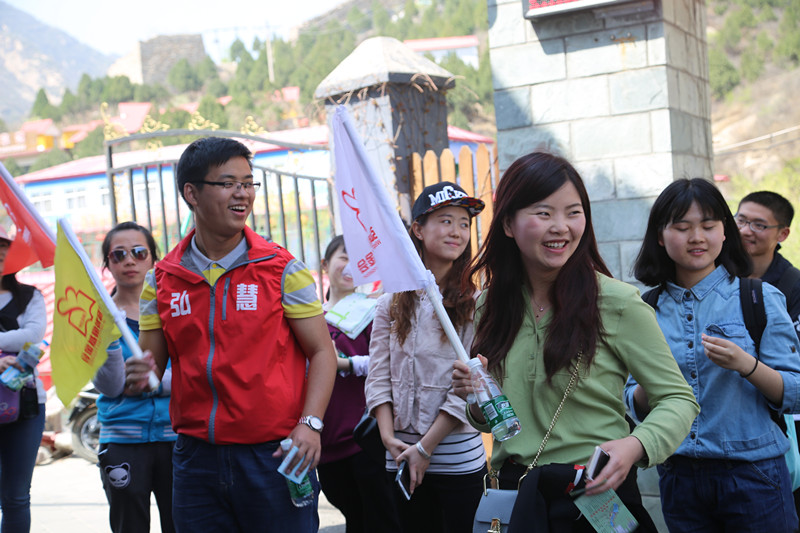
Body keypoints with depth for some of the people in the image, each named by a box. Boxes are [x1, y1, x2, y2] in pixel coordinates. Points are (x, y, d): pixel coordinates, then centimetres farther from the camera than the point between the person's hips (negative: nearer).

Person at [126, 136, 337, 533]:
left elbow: (321, 351, -2)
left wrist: (310, 424, -14)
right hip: (195, 459, 3)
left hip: (273, 455, -2)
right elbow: (151, 362, 11)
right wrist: (136, 375, -12)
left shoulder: (281, 269, -3)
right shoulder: (161, 280, 5)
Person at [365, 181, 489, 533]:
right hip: (401, 459, 3)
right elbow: (378, 378, 4)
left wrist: (425, 448, -11)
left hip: (459, 459, -3)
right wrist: (389, 438, -9)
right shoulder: (392, 304, 6)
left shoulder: (475, 303, -6)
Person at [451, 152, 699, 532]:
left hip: (595, 492, -3)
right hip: (513, 491, 4)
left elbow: (678, 399, -8)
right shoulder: (489, 306, 1)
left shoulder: (618, 303, -13)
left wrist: (635, 445, -26)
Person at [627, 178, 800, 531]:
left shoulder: (760, 299, -4)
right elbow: (637, 409, 8)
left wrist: (746, 365, -24)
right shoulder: (648, 309, 2)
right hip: (678, 476, 3)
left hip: (752, 475, -2)